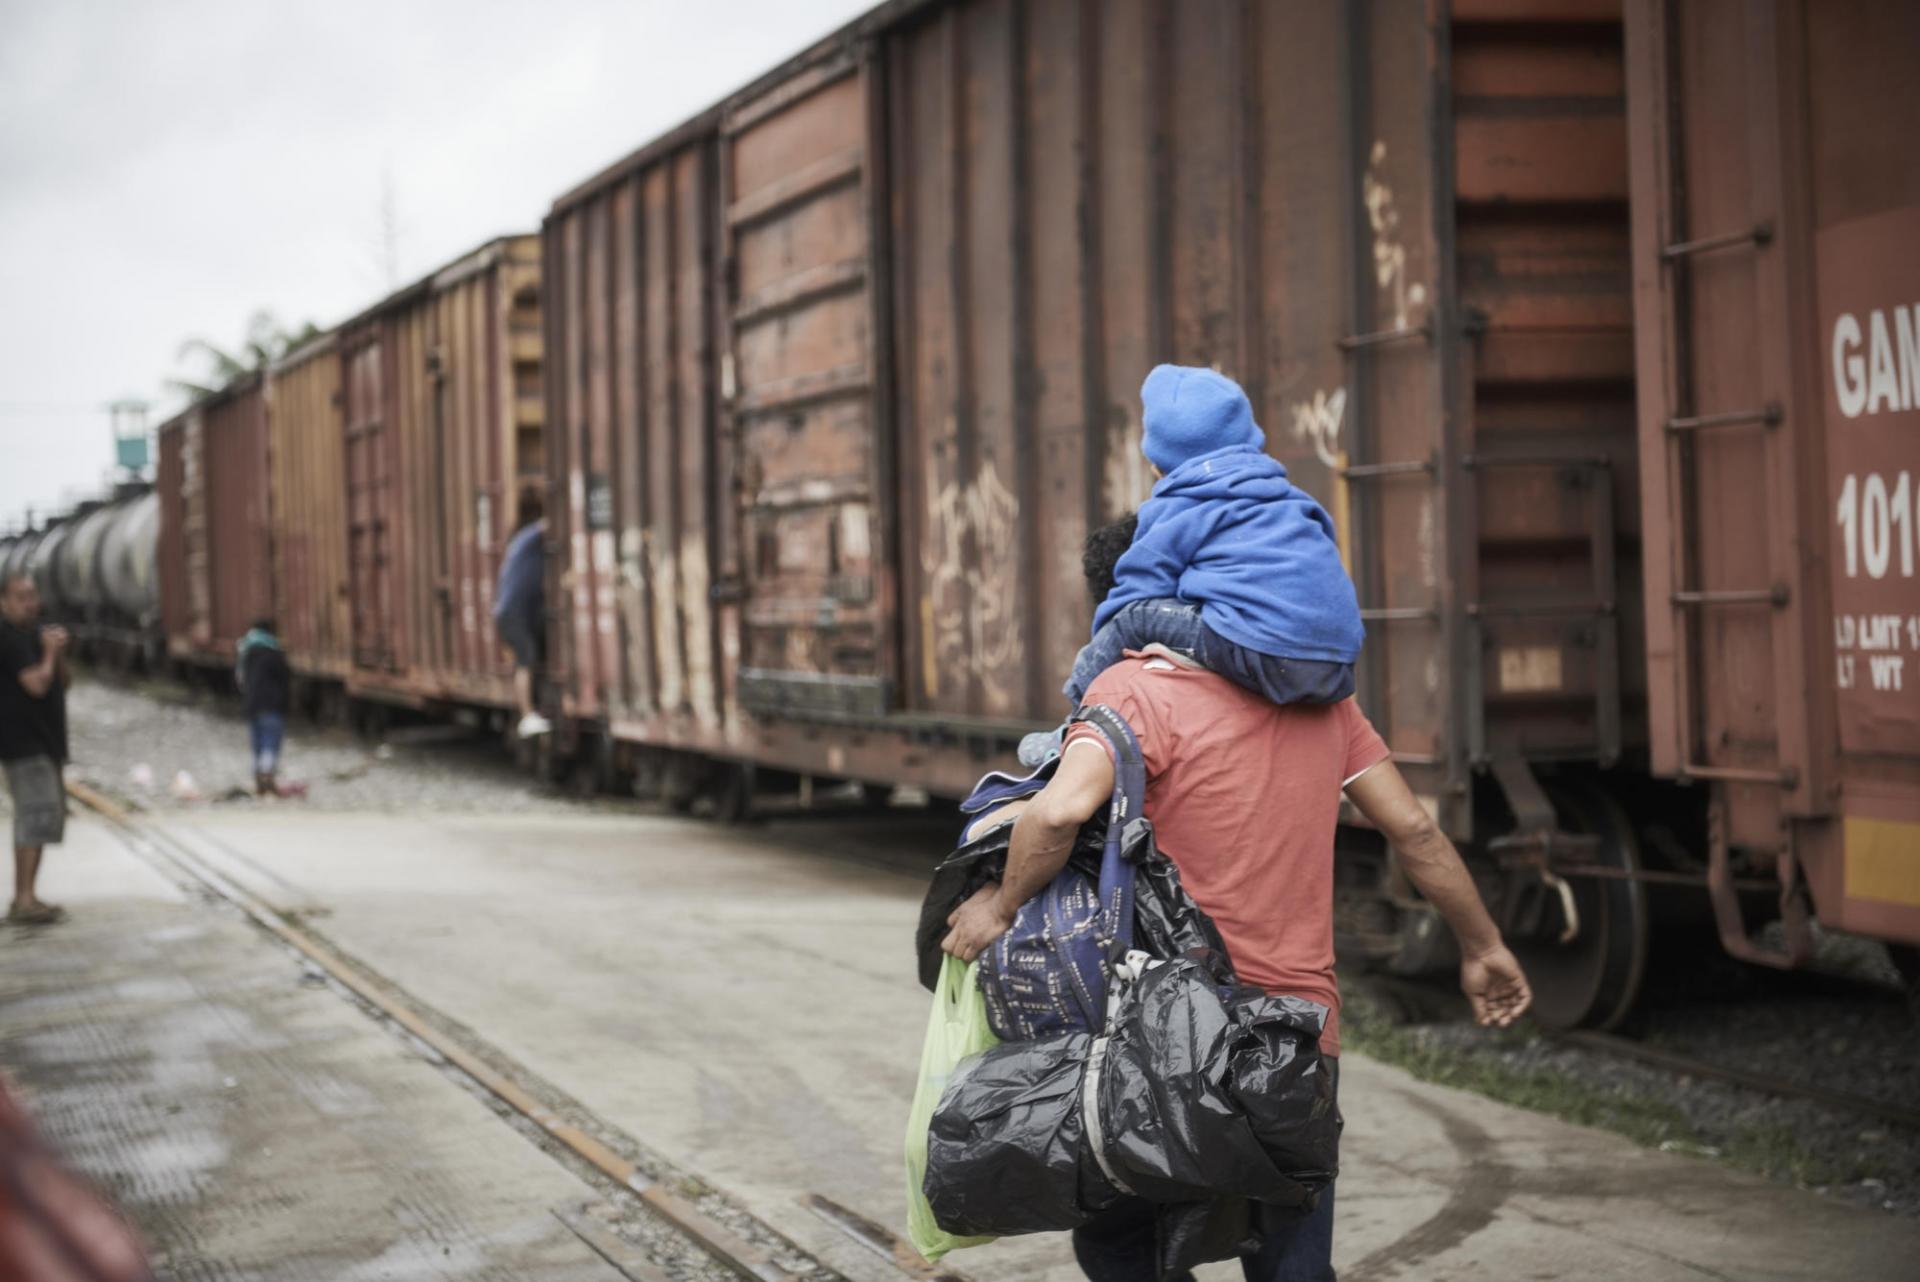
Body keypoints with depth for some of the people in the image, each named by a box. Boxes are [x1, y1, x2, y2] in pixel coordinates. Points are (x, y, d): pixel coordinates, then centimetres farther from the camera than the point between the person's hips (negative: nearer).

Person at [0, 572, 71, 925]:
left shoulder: (35, 633, 16)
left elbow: (63, 682, 16)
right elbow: (37, 683, -22)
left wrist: (59, 654, -1)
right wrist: (49, 653, -7)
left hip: (43, 742, 10)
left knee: (42, 818, 13)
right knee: (39, 815, -17)